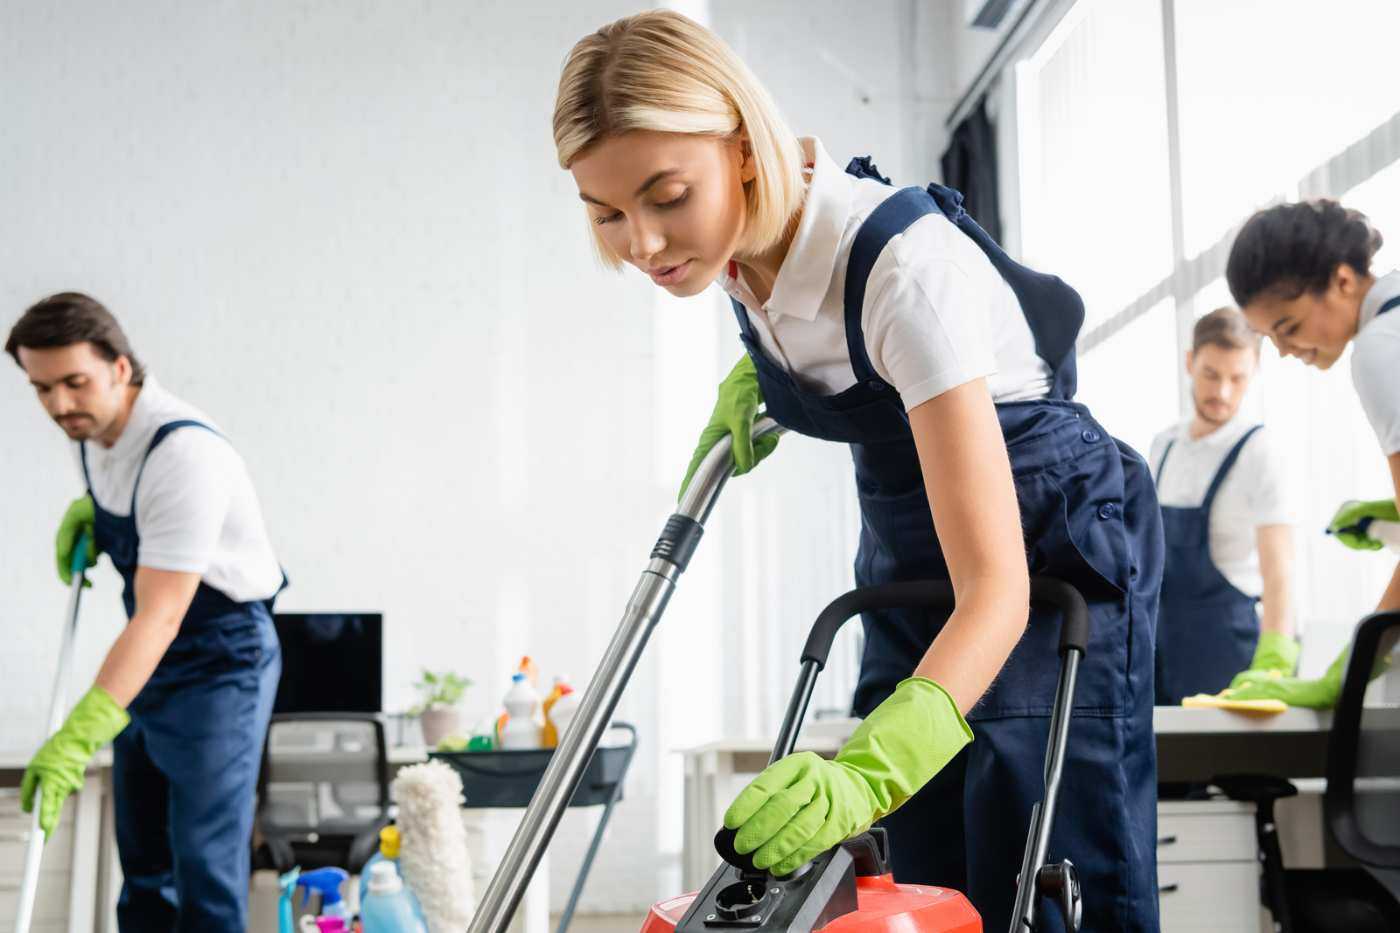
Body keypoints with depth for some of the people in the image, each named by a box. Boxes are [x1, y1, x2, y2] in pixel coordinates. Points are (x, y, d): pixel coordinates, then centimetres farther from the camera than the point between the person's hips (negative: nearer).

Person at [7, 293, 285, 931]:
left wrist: (78, 737, -40)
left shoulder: (184, 454, -28)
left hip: (219, 664, -9)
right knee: (144, 869, 15)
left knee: (204, 872, -10)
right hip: (146, 667, 9)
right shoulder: (90, 430, -1)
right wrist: (86, 510, 3)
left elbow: (160, 617, -34)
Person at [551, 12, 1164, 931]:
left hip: (1055, 547, -7)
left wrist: (868, 771, -53)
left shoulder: (905, 268, -35)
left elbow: (995, 588, -39)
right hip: (908, 545, 7)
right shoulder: (743, 228, -13)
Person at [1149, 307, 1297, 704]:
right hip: (1162, 639, 6)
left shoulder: (1257, 452, -11)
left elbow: (1277, 571, -19)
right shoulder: (1164, 445, 8)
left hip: (1225, 645, -6)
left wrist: (1273, 664, -30)